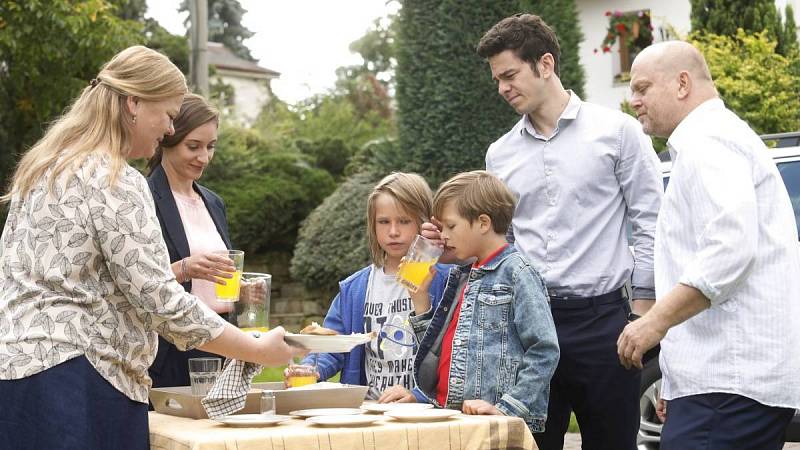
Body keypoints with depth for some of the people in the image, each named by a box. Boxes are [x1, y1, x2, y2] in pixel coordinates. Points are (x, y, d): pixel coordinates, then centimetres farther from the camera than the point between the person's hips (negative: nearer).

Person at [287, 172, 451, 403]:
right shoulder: (354, 288, 16)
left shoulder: (443, 281, -1)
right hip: (368, 410, 5)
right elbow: (332, 345, 12)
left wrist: (418, 396, -19)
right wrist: (311, 369, -9)